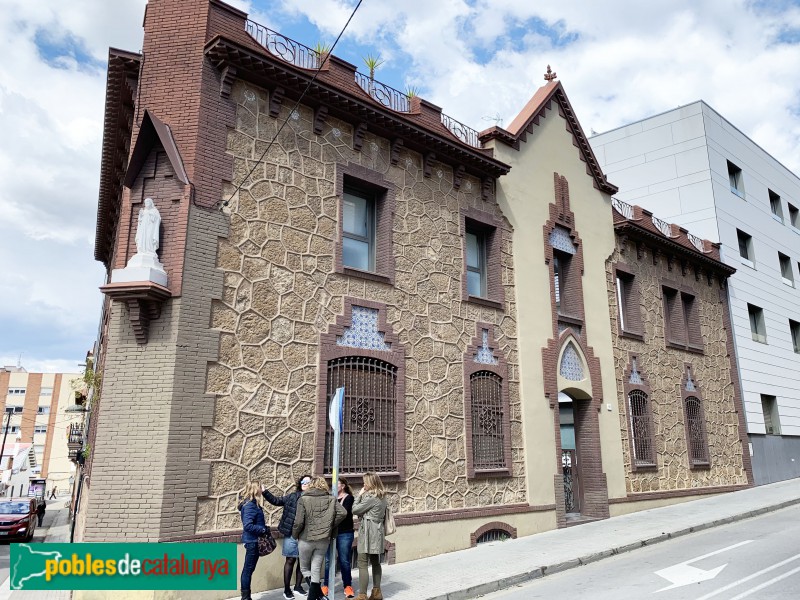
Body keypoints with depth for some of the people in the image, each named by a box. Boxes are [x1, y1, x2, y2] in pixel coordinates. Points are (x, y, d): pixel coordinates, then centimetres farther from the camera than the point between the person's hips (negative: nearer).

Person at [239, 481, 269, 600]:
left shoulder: (253, 503, 10)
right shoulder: (249, 505, -19)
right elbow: (247, 525, -26)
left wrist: (263, 528, 4)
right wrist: (264, 529, -20)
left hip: (254, 541, 9)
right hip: (252, 541, -9)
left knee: (249, 569, 15)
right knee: (248, 569, 0)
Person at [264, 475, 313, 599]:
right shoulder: (293, 496, 1)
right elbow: (276, 500, 8)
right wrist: (265, 492, 2)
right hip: (291, 533, -1)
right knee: (290, 560, 6)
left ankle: (298, 586, 30)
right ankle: (287, 589, 18)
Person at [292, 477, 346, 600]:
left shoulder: (304, 499, -9)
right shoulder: (331, 499, -1)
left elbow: (299, 522, -13)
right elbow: (343, 513, -11)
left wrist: (295, 535, 5)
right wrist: (331, 525, 2)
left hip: (306, 539, -2)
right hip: (324, 540, 2)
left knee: (304, 568, 15)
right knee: (316, 570, 13)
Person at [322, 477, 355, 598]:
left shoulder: (349, 498, -5)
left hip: (345, 534, -3)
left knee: (344, 561, 5)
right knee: (328, 560, 7)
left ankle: (348, 586, 18)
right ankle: (326, 585, 18)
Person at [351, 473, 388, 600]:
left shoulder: (370, 497, -17)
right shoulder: (381, 497, 11)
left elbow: (354, 510, -14)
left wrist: (359, 495, -5)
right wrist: (362, 496, 4)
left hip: (368, 532, -10)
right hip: (377, 531, 10)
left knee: (362, 564, -6)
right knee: (375, 562, 16)